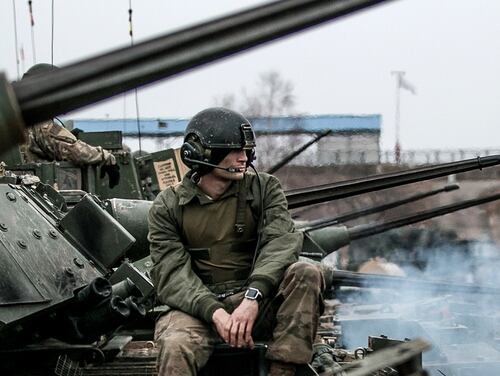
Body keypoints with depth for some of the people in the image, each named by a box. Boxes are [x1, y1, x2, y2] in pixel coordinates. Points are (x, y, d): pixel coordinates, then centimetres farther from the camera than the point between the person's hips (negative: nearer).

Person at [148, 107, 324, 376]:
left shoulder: (264, 189, 4)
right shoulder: (167, 207, 2)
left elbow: (281, 241, -12)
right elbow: (172, 274, -8)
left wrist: (253, 297, -30)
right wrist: (215, 312, -27)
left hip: (257, 302, 2)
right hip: (198, 306, -2)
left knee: (306, 274, -27)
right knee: (175, 347, -36)